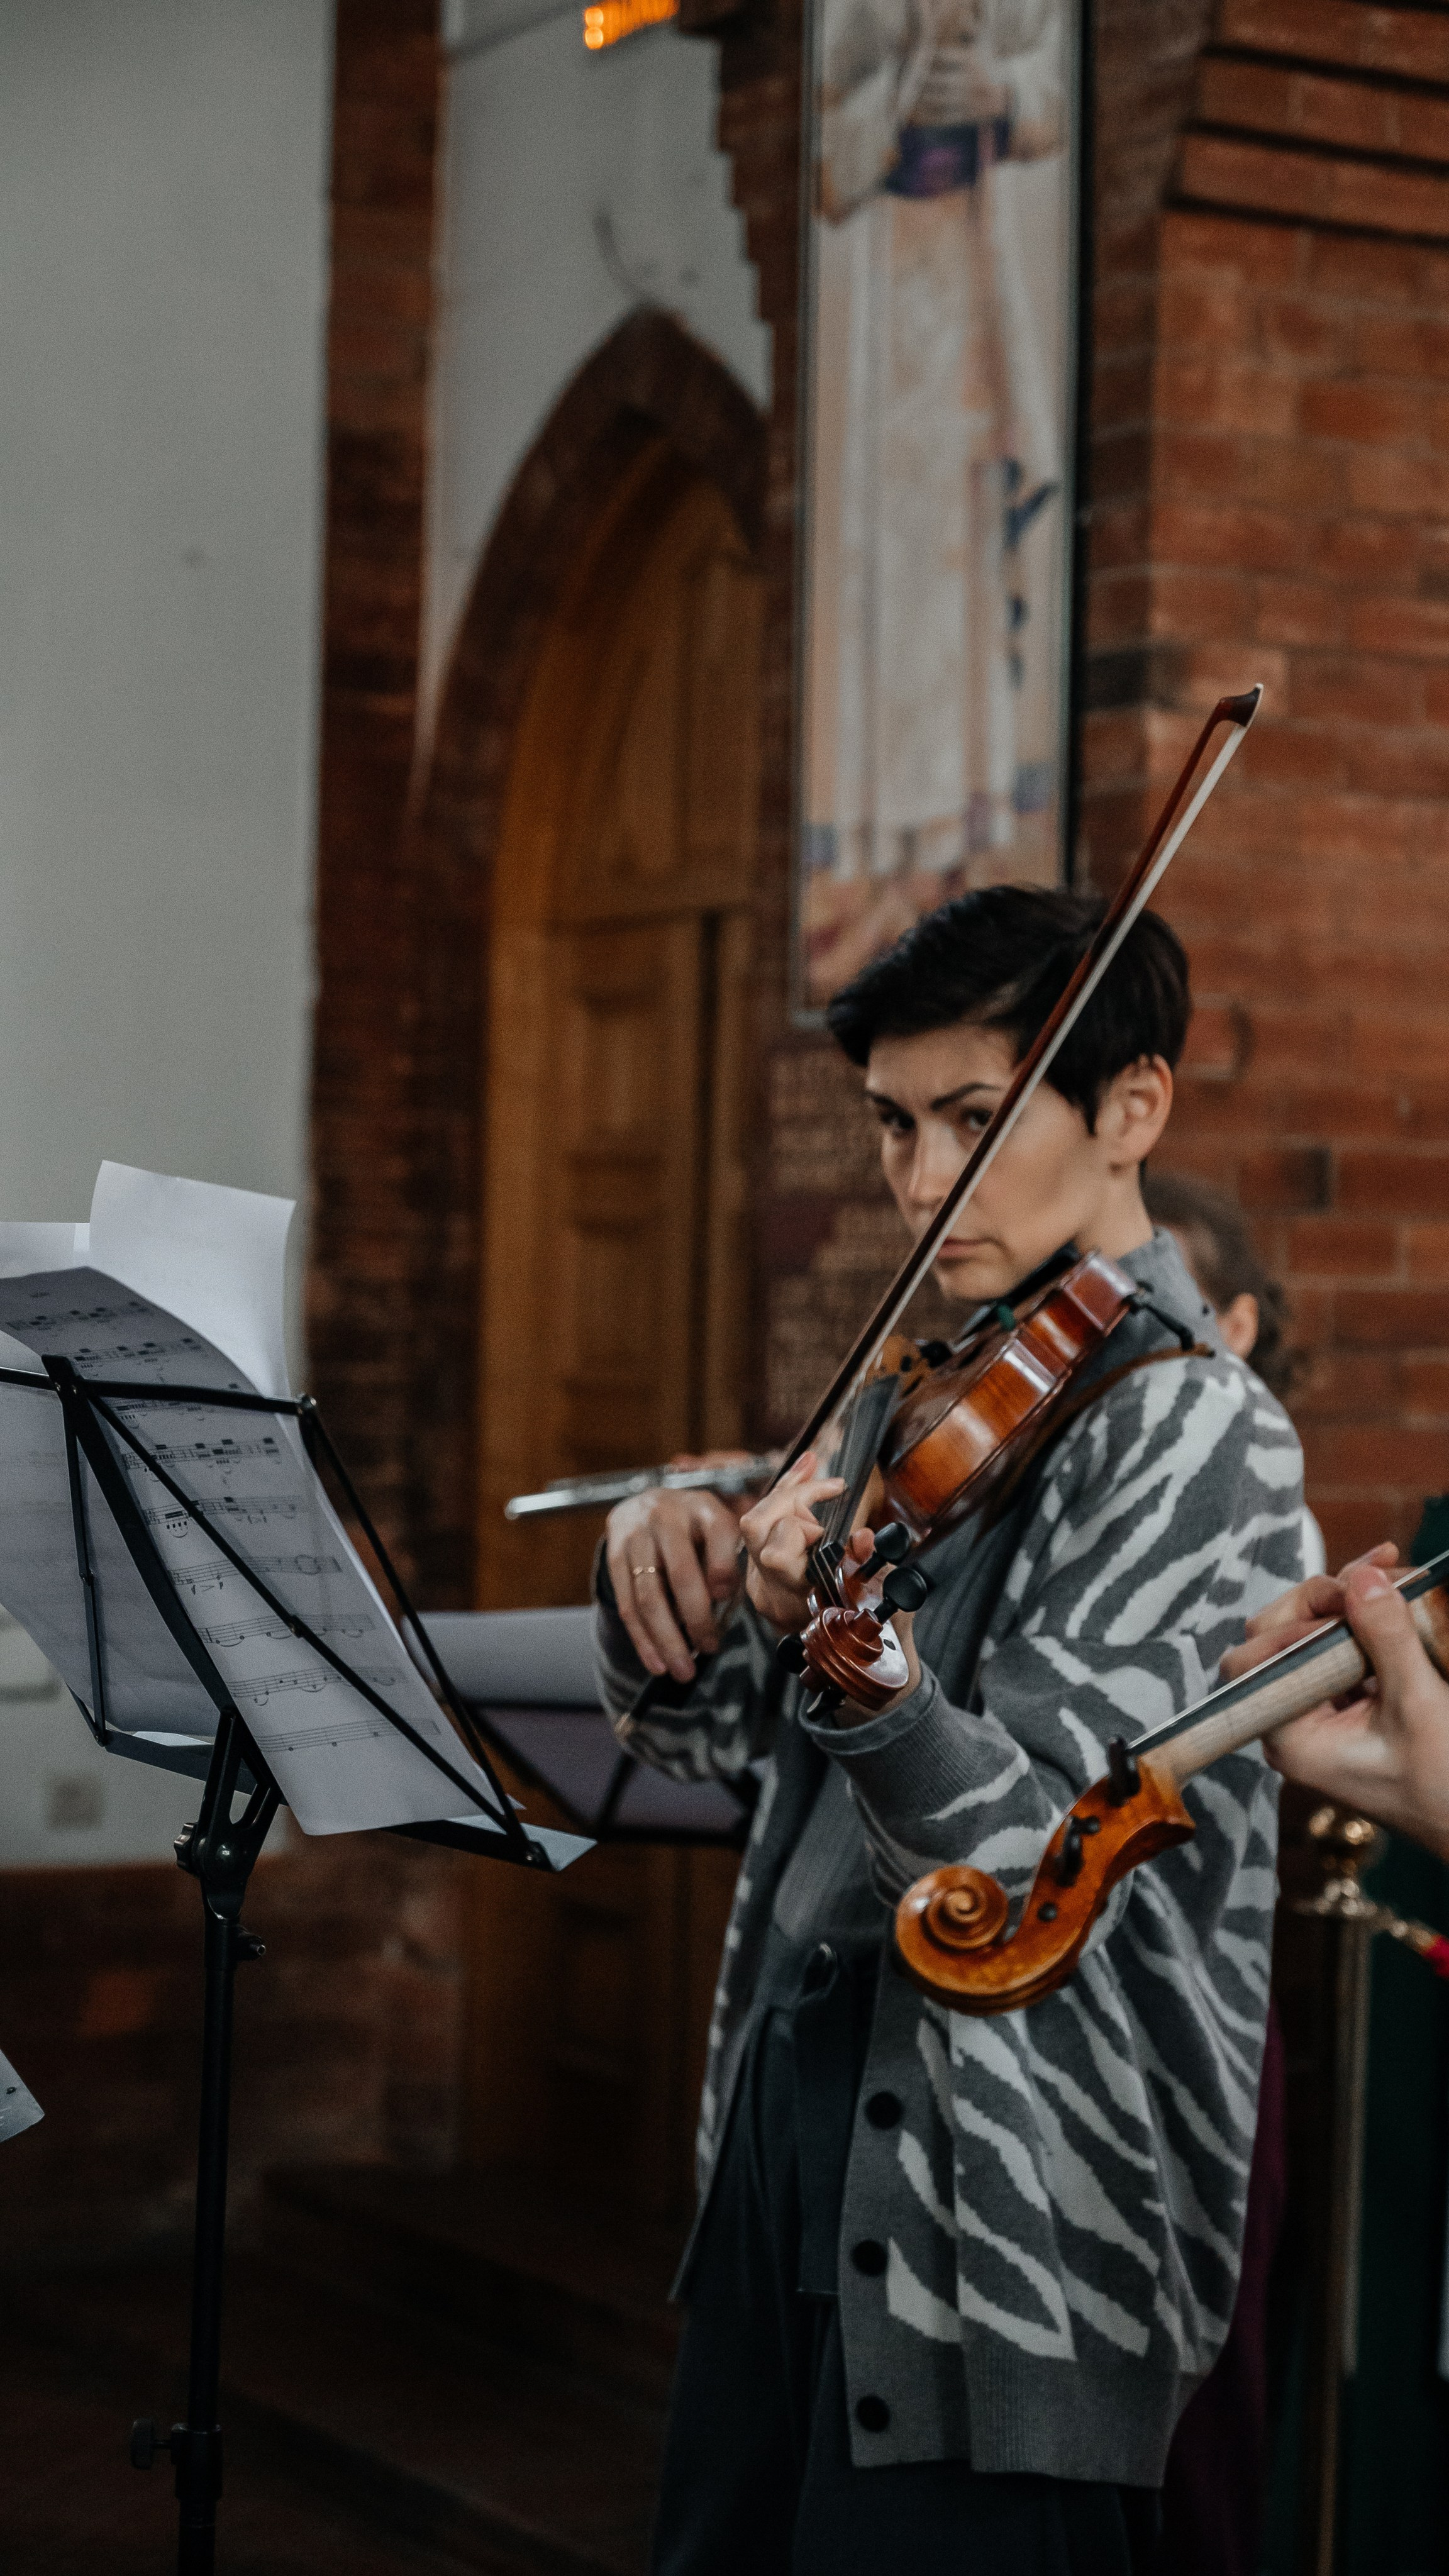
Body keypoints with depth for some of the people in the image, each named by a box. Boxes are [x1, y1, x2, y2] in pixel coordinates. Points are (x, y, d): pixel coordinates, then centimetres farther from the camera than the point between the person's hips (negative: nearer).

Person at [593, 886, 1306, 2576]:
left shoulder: (1191, 1432, -15)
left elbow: (1029, 1862, -23)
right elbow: (701, 1730, 10)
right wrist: (663, 1562, -11)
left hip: (1005, 2235, -8)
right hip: (794, 2111, 8)